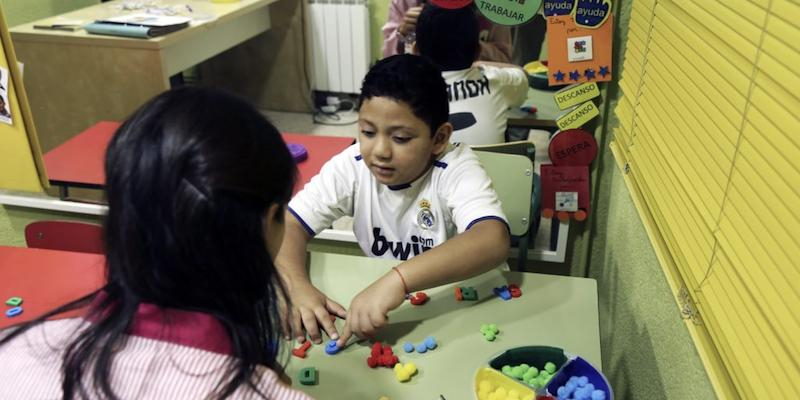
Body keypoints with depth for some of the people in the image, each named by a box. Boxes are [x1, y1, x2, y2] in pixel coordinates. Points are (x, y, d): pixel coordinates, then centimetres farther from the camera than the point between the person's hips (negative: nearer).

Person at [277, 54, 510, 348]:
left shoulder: (456, 169, -22)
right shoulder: (352, 165, -11)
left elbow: (494, 241, -38)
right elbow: (290, 224, -13)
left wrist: (398, 280, -48)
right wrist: (296, 286, -32)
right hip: (374, 303, 4)